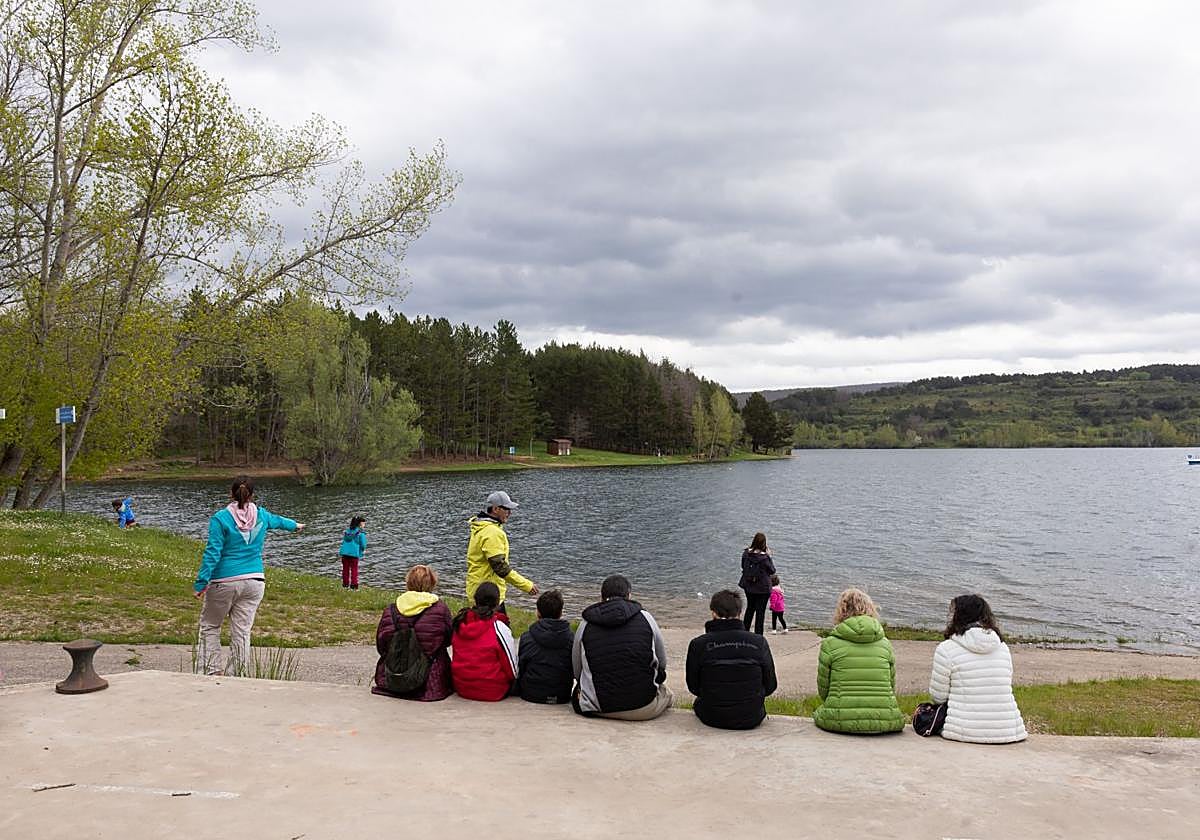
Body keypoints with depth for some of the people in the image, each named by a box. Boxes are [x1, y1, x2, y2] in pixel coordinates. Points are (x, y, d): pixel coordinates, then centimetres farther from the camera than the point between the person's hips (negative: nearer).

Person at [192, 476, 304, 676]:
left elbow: (213, 552, -10)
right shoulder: (261, 515, 7)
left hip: (225, 581, -3)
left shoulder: (221, 518, -6)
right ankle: (235, 675, 8)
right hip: (254, 581, 3)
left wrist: (201, 582, -8)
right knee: (242, 631, 5)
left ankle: (213, 671, 6)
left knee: (209, 626, 12)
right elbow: (278, 520, 30)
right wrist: (295, 525, 51)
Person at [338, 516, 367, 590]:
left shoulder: (347, 531, 14)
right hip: (354, 553, -4)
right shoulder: (361, 532, -2)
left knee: (345, 569, 14)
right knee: (354, 569, 7)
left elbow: (344, 542, 13)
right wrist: (360, 553, 12)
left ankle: (345, 584, 18)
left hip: (344, 552, 4)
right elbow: (363, 544, -4)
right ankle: (353, 584, 5)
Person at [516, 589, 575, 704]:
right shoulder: (572, 638, -7)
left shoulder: (526, 638, -9)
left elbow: (519, 669, 0)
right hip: (563, 697, 0)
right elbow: (575, 672, 3)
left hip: (531, 695, 0)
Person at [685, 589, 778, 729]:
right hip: (751, 719, 1)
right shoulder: (759, 643, -10)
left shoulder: (698, 644, -12)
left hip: (712, 718, -1)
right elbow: (770, 686, -1)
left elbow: (693, 687, 0)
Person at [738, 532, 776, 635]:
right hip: (762, 588, -5)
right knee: (760, 611, 6)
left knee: (750, 608, 23)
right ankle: (758, 634, 9)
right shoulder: (764, 557, -21)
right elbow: (772, 570, -8)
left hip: (748, 587, 5)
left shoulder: (746, 553, -9)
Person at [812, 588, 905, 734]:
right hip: (884, 721, 1)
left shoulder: (830, 644, -3)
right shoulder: (885, 644, 6)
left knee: (819, 712, 28)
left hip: (840, 722, -1)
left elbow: (823, 688, 2)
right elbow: (892, 685, 11)